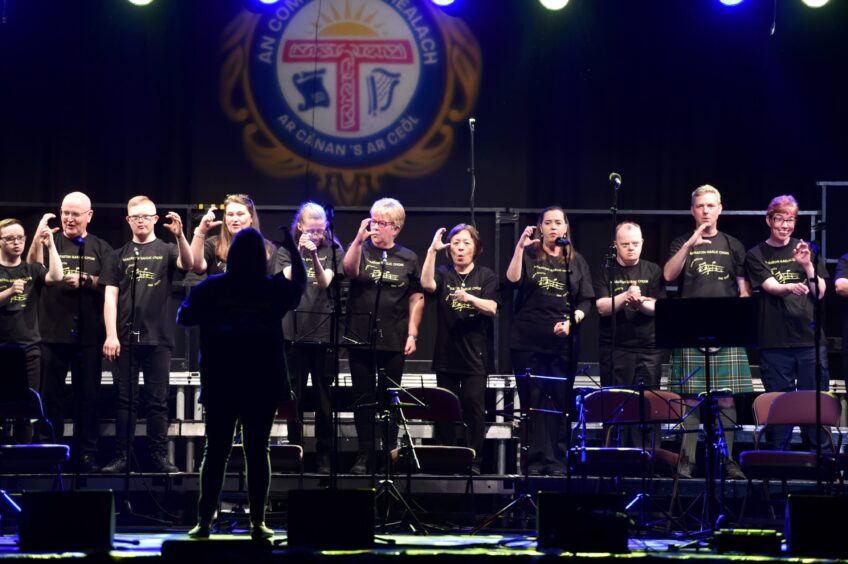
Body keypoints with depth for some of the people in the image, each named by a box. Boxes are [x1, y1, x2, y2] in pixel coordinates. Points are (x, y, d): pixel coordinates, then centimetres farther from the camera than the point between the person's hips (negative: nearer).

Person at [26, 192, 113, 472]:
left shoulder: (100, 248, 9)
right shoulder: (51, 242, 6)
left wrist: (84, 280, -12)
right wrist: (38, 239, -28)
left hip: (88, 335, 1)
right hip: (53, 333, -1)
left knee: (88, 396, 4)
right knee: (51, 395, 3)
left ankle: (87, 454, 9)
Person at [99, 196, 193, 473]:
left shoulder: (166, 250, 6)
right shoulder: (119, 256, 10)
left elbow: (187, 264, -16)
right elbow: (110, 297, 5)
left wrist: (180, 235, -33)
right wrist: (111, 335, -5)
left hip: (158, 337, -1)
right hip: (126, 337, 1)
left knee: (157, 399, 2)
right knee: (125, 399, 2)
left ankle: (159, 455, 4)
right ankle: (121, 456, 3)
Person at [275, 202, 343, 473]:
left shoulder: (332, 250, 5)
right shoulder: (286, 250, 6)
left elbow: (325, 283, -8)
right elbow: (288, 280, -9)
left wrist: (314, 256, -24)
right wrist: (299, 253, -22)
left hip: (324, 331, 0)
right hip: (294, 330, 0)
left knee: (325, 399, 1)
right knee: (295, 397, 4)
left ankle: (324, 458, 6)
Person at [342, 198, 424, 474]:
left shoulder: (408, 258, 5)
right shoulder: (361, 250, 3)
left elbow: (416, 298, 6)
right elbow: (349, 270, -18)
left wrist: (412, 334, 0)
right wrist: (359, 239, -29)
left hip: (394, 341, 0)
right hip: (360, 337, 0)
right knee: (363, 397, 3)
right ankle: (365, 454, 9)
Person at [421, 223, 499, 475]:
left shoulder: (486, 276, 5)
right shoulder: (443, 275, 9)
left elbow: (491, 308, -7)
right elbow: (427, 284, -13)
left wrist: (469, 298, -26)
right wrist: (432, 250, -18)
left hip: (475, 353, -2)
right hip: (446, 353, 2)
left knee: (473, 405, -9)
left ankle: (474, 461, -5)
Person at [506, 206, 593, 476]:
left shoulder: (576, 261, 12)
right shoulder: (530, 256, 8)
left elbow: (586, 301, 8)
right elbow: (513, 279, -10)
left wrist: (571, 321, -9)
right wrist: (520, 247, -18)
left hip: (562, 340, 1)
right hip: (528, 340, -1)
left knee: (560, 401, 0)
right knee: (533, 400, -2)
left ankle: (556, 461, 4)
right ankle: (536, 460, 1)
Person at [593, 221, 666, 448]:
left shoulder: (653, 271, 12)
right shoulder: (605, 272, 8)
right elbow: (602, 307, -5)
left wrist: (641, 303, -21)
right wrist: (626, 297, -23)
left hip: (648, 348, 1)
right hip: (615, 350, -1)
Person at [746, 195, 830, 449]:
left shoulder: (806, 250, 12)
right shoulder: (757, 256, 6)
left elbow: (819, 293, 7)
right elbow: (771, 286, -10)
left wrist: (807, 266, -10)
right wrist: (790, 287, -32)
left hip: (809, 339, 2)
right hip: (775, 342, -1)